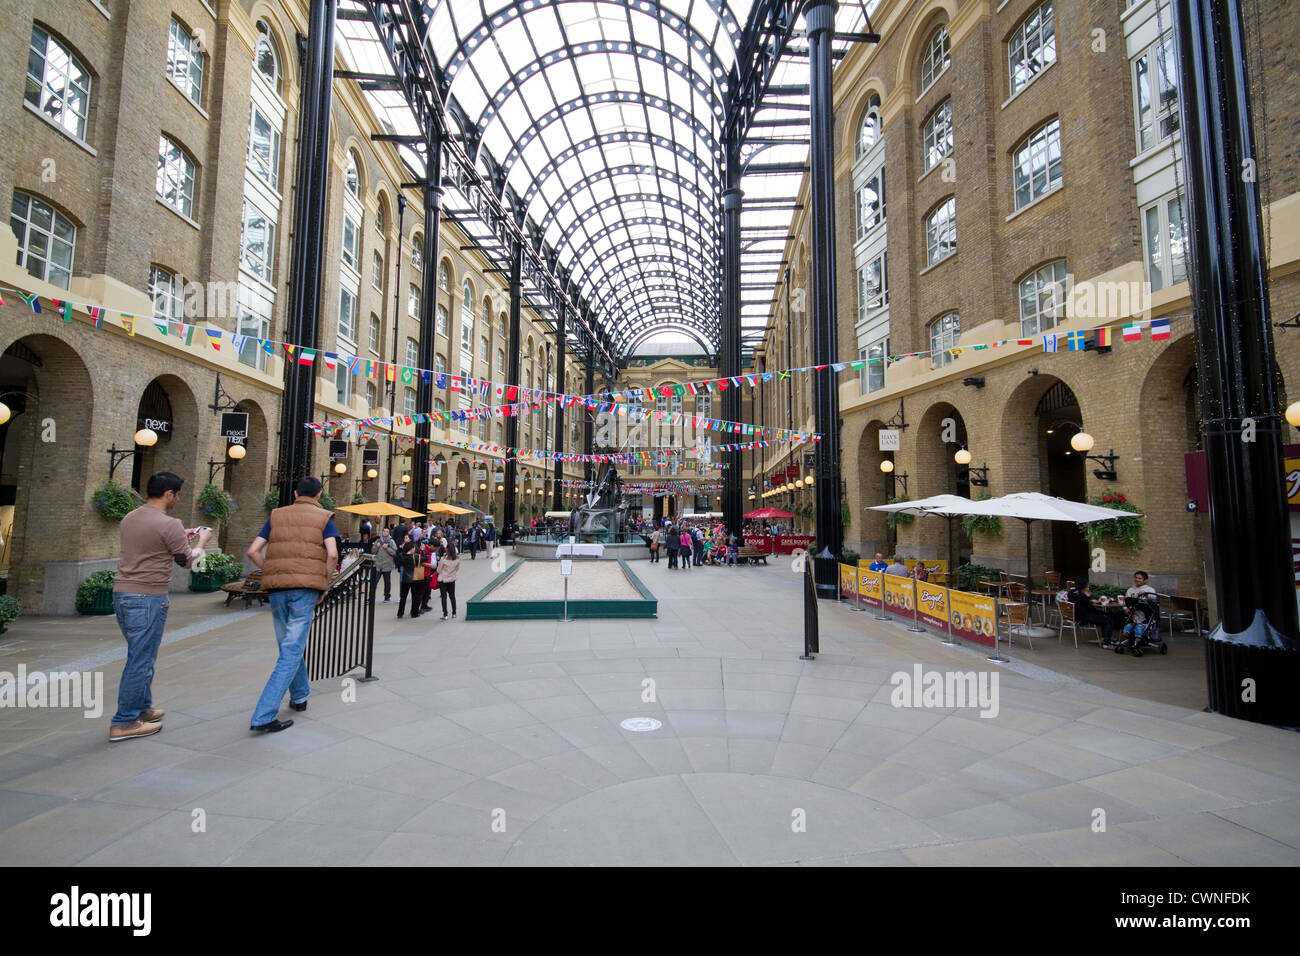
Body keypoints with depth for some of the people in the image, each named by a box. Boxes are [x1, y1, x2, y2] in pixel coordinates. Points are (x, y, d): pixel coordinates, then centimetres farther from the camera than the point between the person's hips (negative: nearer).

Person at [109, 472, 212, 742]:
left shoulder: (129, 519, 10)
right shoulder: (169, 525, -15)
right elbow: (186, 561, -4)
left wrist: (182, 538, 26)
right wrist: (201, 542, 14)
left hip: (121, 594, 9)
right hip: (148, 598, -9)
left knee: (141, 657, 20)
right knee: (141, 661, 1)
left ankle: (142, 709, 31)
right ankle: (124, 724, 8)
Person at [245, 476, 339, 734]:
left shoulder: (277, 515, 14)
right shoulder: (323, 517, 3)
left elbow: (253, 551, 6)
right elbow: (332, 554, -11)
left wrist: (272, 574, 15)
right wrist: (323, 583, 1)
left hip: (276, 588, 5)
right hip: (306, 587, -4)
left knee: (288, 645, 21)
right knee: (292, 651, -1)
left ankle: (300, 696, 36)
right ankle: (264, 716, -5)